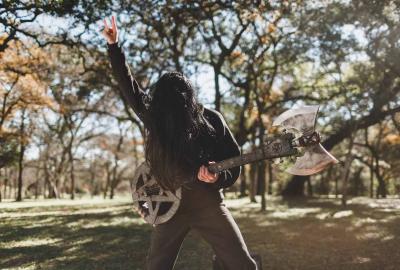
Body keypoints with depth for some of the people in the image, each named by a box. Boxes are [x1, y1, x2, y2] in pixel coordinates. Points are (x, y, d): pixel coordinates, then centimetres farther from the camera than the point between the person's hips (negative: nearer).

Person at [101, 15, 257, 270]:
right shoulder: (155, 114, -6)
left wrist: (218, 176, -26)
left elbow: (235, 161, -5)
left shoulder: (211, 120, -11)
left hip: (207, 203, -2)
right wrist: (114, 46, 3)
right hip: (170, 204, 2)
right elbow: (130, 87, 6)